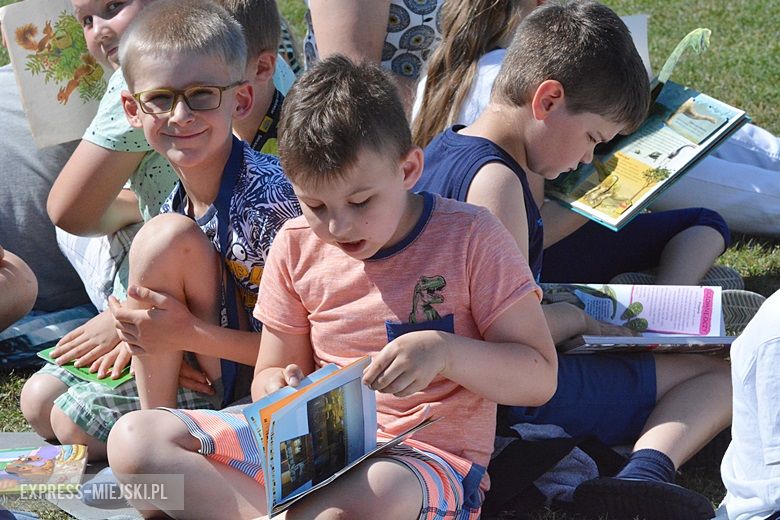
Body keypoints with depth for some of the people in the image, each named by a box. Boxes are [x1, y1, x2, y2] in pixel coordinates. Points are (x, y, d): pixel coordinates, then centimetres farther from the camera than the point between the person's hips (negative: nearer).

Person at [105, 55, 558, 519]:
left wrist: (444, 351, -24)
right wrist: (278, 388, -10)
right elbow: (271, 370, 16)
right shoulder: (298, 246, 7)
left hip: (429, 458, -5)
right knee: (136, 438, -14)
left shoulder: (469, 238, -6)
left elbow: (539, 379, -6)